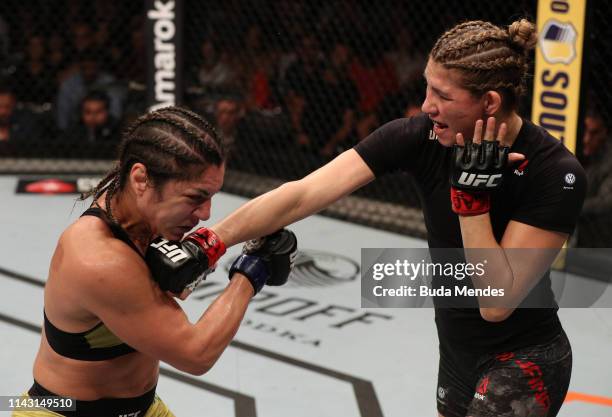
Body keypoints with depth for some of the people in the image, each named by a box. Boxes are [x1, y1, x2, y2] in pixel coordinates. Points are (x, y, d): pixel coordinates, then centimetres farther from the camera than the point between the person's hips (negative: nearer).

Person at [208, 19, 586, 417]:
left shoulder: (557, 173, -25)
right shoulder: (418, 136, -15)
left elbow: (497, 303, -25)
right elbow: (300, 196, -20)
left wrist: (472, 193, -30)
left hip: (524, 365, -5)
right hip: (457, 350, 5)